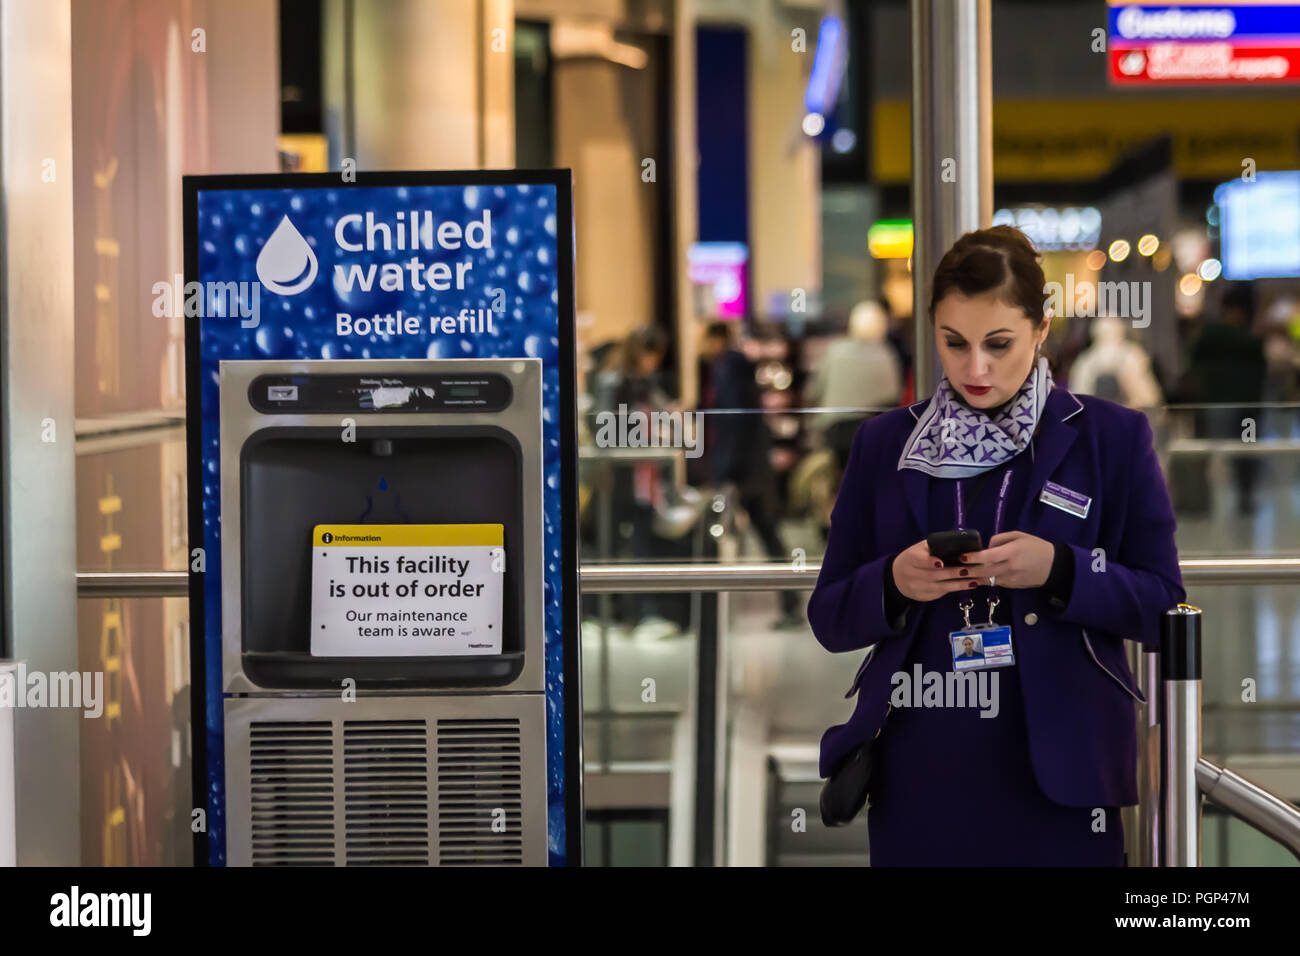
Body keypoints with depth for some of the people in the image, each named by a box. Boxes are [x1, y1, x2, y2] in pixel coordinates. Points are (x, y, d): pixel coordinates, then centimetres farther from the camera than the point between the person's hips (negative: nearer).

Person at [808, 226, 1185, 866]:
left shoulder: (1112, 438, 3)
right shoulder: (884, 445, 8)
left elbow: (1162, 610, 0)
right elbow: (829, 617, 8)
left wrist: (1059, 571, -17)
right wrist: (893, 584, -13)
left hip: (1058, 777, -1)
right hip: (917, 778, 2)